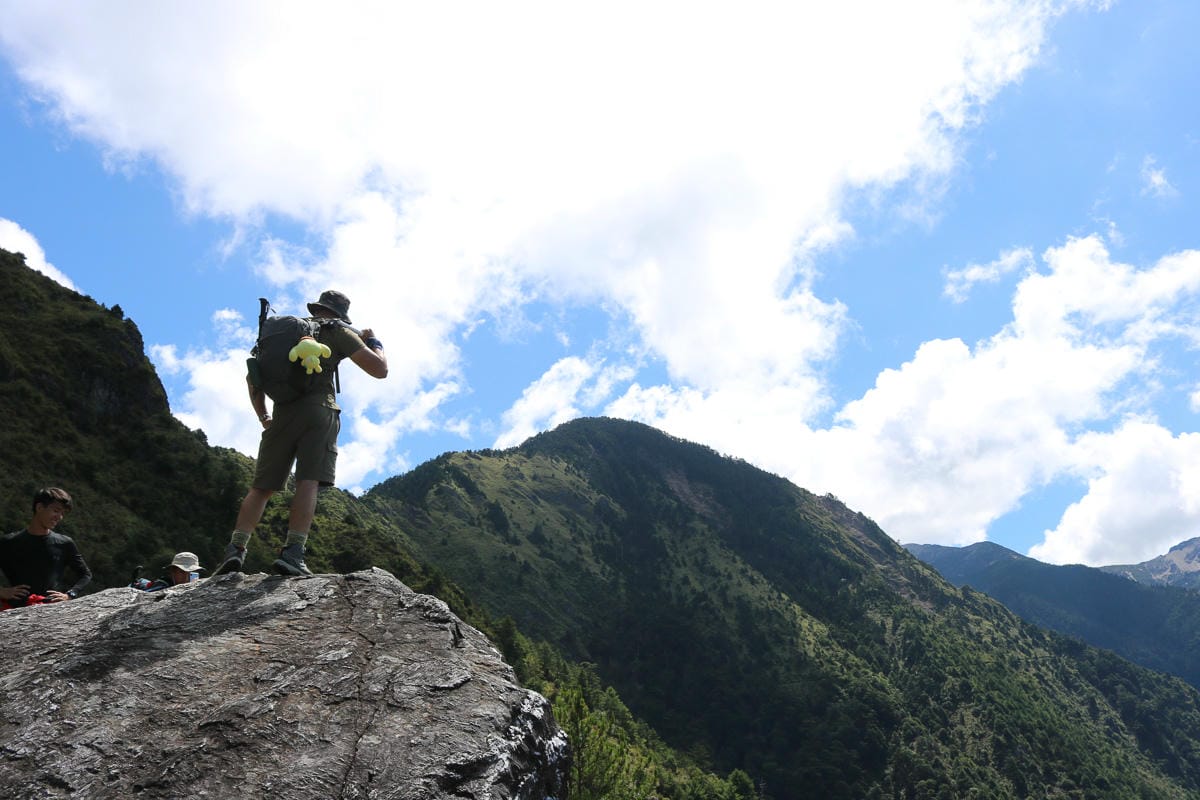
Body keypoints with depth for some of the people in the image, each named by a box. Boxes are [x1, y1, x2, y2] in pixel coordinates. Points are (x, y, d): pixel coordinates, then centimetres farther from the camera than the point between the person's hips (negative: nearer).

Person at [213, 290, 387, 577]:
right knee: (308, 483, -13)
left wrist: (264, 418, 24)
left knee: (261, 487, 6)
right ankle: (293, 553, -27)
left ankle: (236, 549, -9)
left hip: (283, 414, 4)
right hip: (319, 411, -4)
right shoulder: (337, 331, 11)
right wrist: (373, 341, 23)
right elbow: (380, 369, 4)